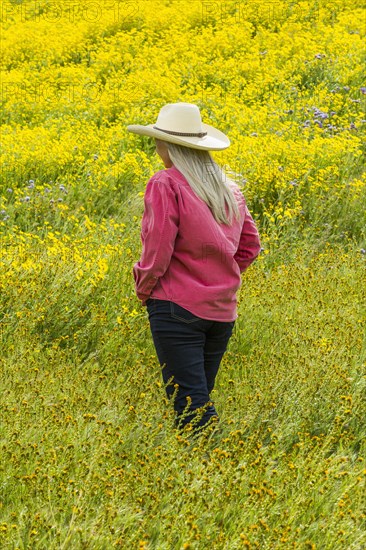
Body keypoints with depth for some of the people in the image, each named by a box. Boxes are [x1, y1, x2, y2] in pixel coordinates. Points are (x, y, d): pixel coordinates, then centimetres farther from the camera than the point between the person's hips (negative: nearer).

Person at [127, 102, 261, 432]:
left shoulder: (166, 185, -10)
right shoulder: (229, 187, 12)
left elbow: (158, 248, -15)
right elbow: (249, 247, 16)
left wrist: (143, 288, 0)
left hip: (178, 307, -7)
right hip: (223, 310, 7)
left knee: (191, 406, -7)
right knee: (201, 400, 16)